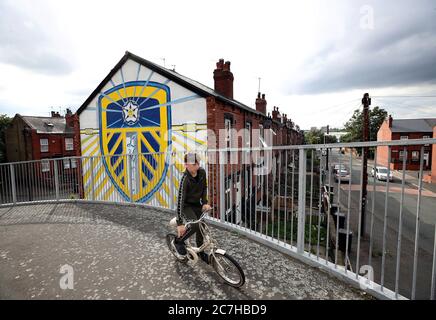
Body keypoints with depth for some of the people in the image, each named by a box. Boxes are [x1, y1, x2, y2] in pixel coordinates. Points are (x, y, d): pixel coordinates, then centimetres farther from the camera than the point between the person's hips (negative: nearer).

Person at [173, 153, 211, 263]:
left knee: (201, 227, 9)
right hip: (187, 205, -6)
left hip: (197, 204, 6)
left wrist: (205, 202, -9)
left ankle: (200, 251, 33)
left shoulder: (202, 172, -14)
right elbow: (180, 200, -34)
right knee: (195, 225, -27)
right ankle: (179, 241, 1)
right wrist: (180, 223, -37)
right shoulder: (185, 179, -31)